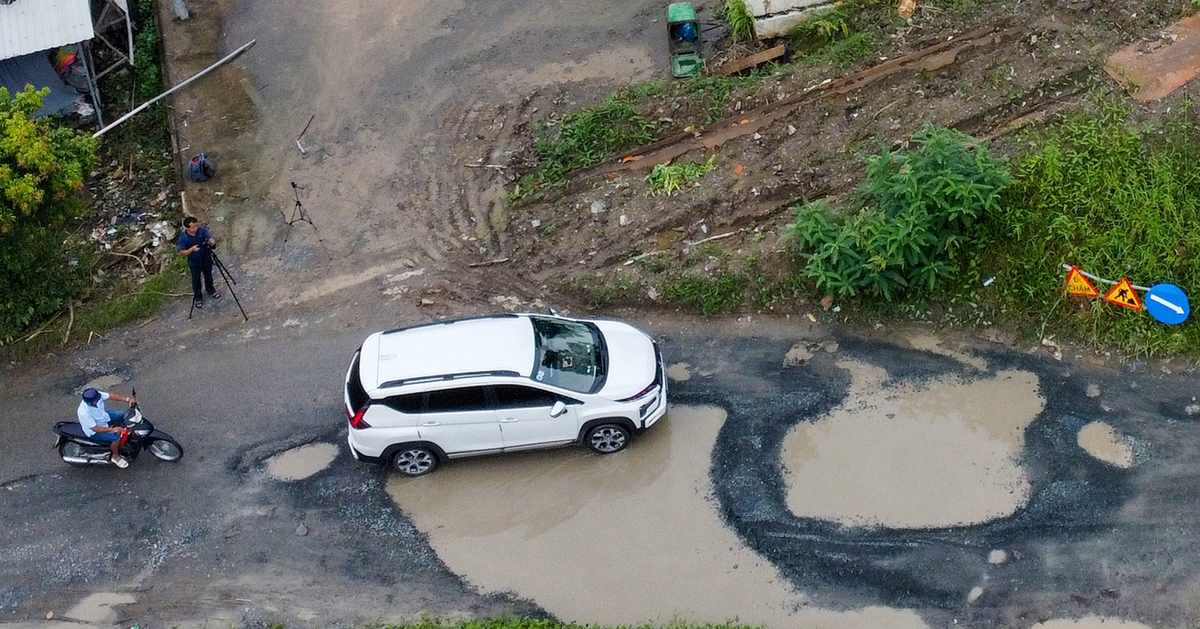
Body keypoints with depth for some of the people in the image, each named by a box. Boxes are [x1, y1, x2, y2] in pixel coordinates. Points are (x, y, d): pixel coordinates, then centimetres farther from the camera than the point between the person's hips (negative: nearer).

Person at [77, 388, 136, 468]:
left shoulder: (96, 395, -25)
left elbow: (111, 396, -20)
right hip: (95, 431, -8)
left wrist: (128, 399, -33)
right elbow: (95, 428, -34)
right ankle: (115, 456, 5)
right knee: (117, 437, -23)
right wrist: (112, 429, -42)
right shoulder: (84, 413, -39)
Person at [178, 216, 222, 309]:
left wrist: (212, 242, -52)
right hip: (194, 263, -2)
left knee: (208, 277, 25)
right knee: (196, 281, 17)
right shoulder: (183, 238, -24)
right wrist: (192, 249, -40)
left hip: (206, 260, 2)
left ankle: (211, 290, 53)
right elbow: (182, 253, -22)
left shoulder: (202, 230, -20)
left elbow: (210, 238, -27)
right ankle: (198, 297, 40)